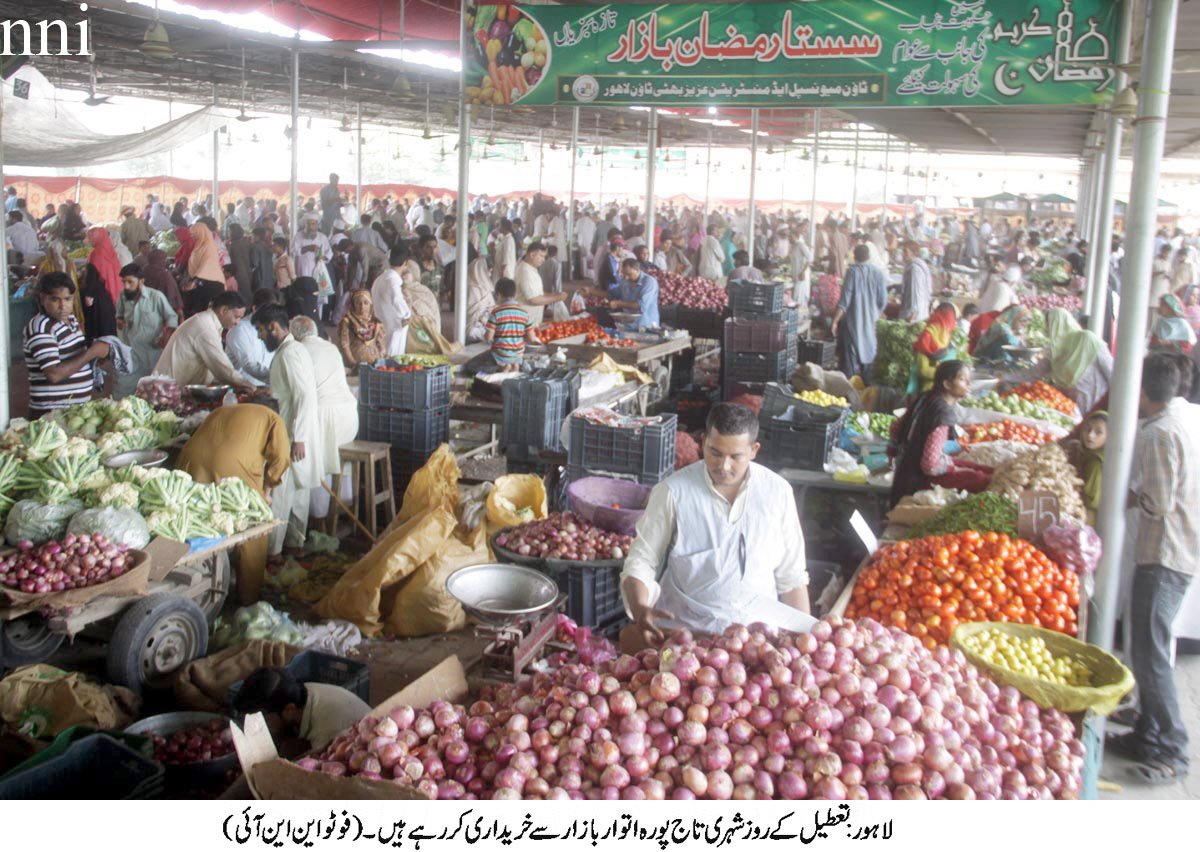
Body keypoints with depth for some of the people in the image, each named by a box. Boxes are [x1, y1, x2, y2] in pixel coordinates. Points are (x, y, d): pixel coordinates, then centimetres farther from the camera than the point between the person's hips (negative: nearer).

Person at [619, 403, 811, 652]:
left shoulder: (777, 491, 5)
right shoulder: (673, 492, -3)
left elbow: (791, 576, 11)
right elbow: (641, 560, -1)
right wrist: (640, 610, -20)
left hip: (762, 622, 2)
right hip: (686, 625, -2)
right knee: (631, 639, -31)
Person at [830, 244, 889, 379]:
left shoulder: (852, 272, -11)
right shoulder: (879, 273, -2)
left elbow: (845, 300, -15)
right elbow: (883, 301, 2)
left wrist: (835, 321, -10)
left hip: (853, 321, -3)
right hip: (871, 322, 4)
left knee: (850, 357, 1)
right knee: (868, 354, 15)